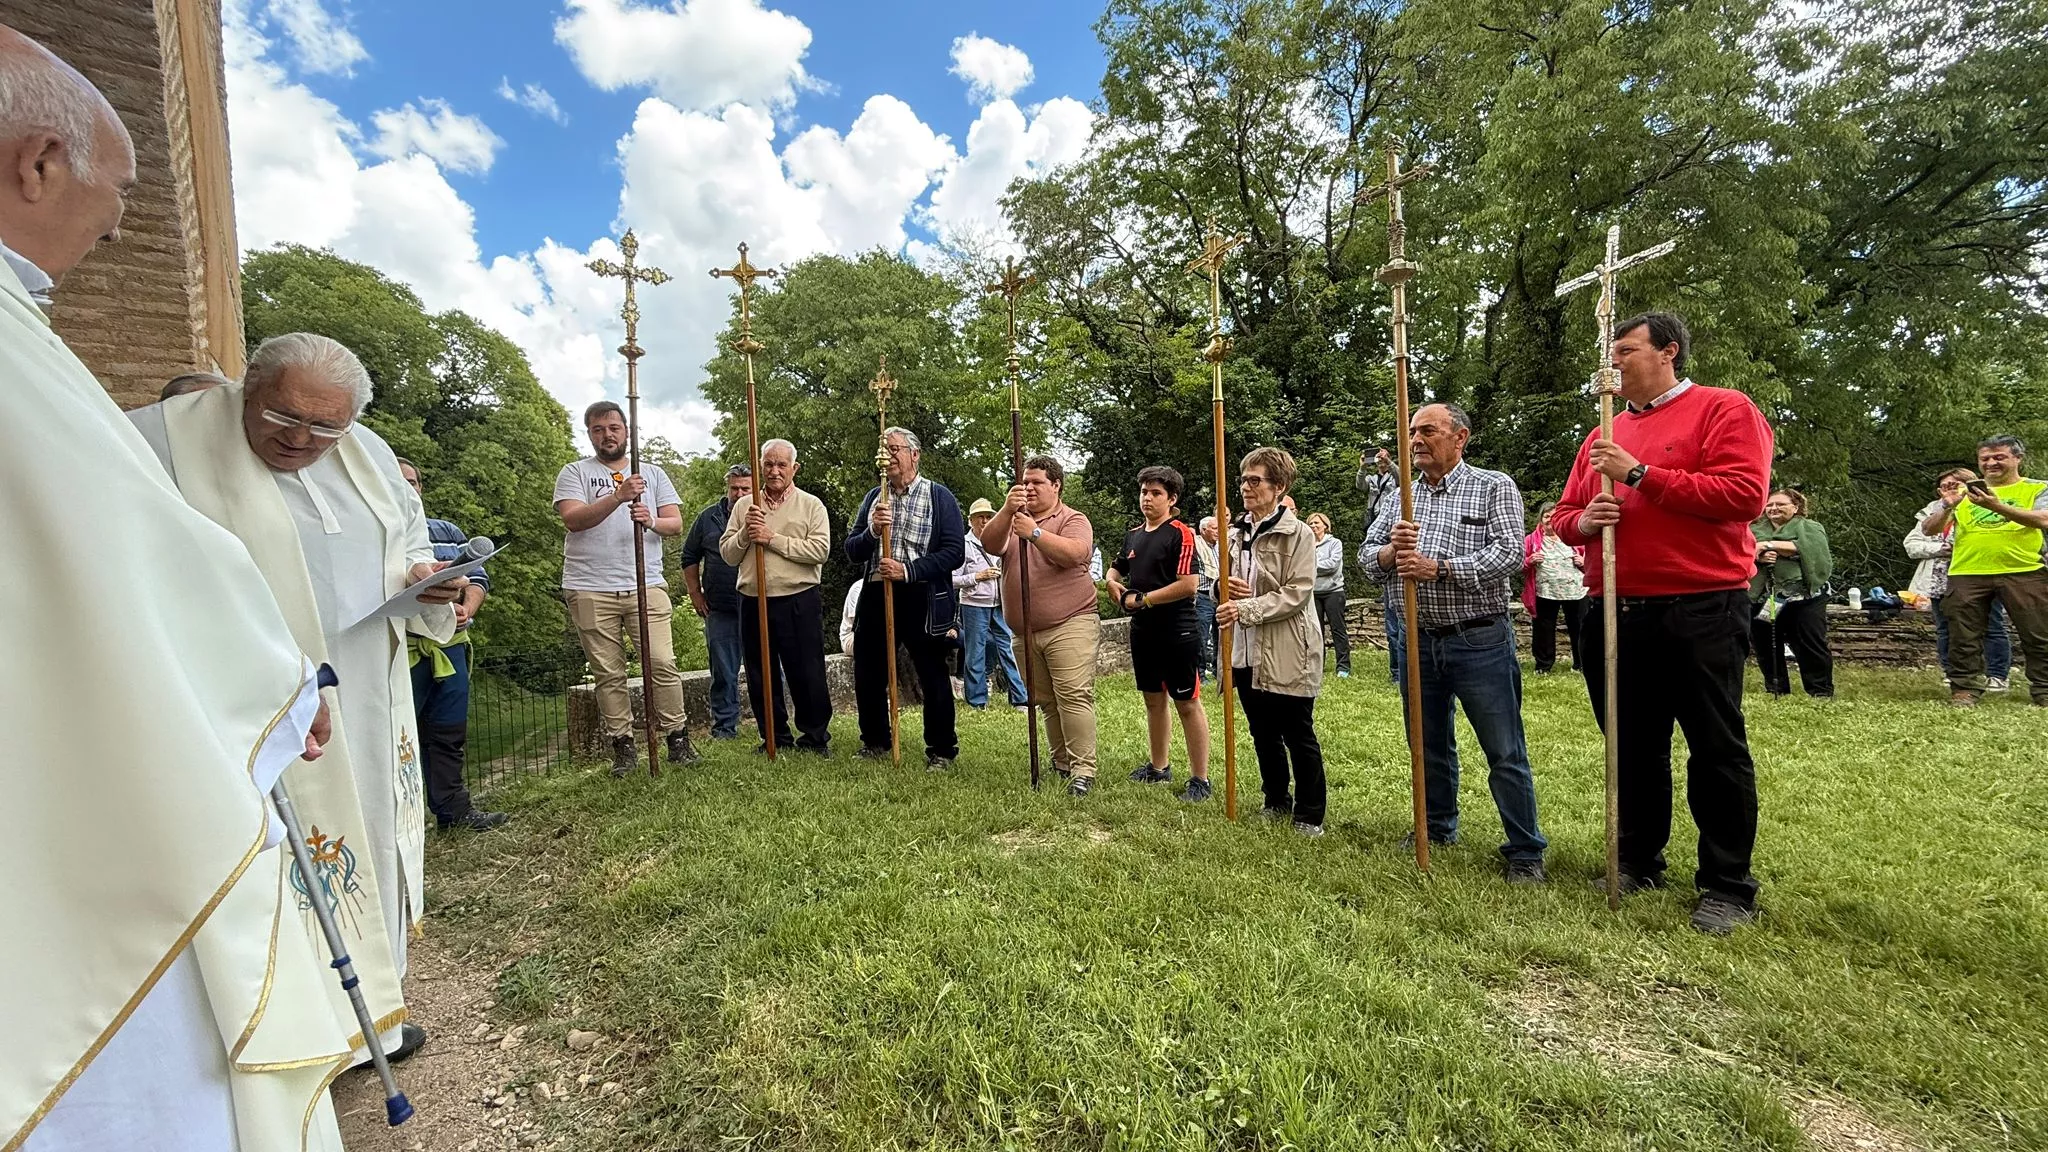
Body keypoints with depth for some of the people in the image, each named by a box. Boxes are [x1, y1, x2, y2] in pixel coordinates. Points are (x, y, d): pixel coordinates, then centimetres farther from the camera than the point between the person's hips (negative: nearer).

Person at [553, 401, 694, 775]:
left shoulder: (653, 473, 15)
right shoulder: (575, 472, 8)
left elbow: (675, 522, 7)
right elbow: (573, 519, -9)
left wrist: (652, 520, -16)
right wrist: (618, 497, -23)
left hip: (647, 587, 1)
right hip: (590, 591, -1)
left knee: (662, 664, -6)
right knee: (608, 673, 4)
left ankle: (677, 737, 5)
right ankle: (622, 745, 14)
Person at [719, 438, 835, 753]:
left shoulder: (811, 505, 3)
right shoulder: (743, 506, 12)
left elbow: (820, 549, -12)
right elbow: (727, 555, 9)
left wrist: (773, 539, -14)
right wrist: (745, 533, -9)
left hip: (799, 603, -3)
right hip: (753, 603, 4)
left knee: (808, 676, 1)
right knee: (761, 678, 10)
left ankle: (815, 738, 17)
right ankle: (775, 738, 25)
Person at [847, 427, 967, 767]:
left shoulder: (938, 496, -1)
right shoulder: (874, 497, 13)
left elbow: (954, 552, -10)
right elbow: (851, 551, 9)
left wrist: (908, 570, -19)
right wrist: (871, 531, -12)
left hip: (920, 600, -5)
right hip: (875, 596, 5)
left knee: (933, 678, 2)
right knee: (867, 677, 12)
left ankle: (941, 751, 18)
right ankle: (876, 742, 32)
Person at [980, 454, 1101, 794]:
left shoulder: (1074, 520, 1)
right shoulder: (1013, 519, 14)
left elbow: (1074, 552, -20)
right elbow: (989, 544, -6)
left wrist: (1034, 532, -28)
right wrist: (1006, 511, -23)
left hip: (1069, 626, -5)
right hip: (1026, 632, 6)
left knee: (1074, 697, -12)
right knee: (1046, 701, 12)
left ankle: (1083, 770, -7)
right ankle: (1061, 763, 24)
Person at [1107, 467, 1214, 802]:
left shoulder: (1180, 534, -11)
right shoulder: (1133, 535, 11)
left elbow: (1188, 585, -20)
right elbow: (1114, 573, 23)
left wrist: (1143, 599, -13)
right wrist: (1120, 594, 1)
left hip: (1177, 633, -7)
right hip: (1143, 632, 7)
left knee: (1187, 704, 0)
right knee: (1154, 699, 17)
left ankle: (1200, 780, 8)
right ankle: (1159, 767, 31)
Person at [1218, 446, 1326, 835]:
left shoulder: (1298, 533, -9)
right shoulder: (1236, 532, 11)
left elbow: (1297, 593, -16)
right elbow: (1222, 584, 19)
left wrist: (1245, 608, -23)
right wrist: (1225, 588, -5)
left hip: (1286, 654, -6)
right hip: (1245, 651, 6)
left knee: (1299, 737, 5)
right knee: (1263, 734, 17)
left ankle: (1309, 815, 20)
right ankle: (1276, 803, 34)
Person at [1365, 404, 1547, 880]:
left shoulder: (1495, 487, -1)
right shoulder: (1399, 498, 11)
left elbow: (1509, 554, -13)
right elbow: (1370, 558, 5)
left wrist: (1440, 568, -21)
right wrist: (1391, 551, -16)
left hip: (1480, 640, -4)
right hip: (1418, 640, 5)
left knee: (1506, 754, 2)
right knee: (1430, 747, 17)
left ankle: (1525, 853, 16)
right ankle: (1437, 831, 34)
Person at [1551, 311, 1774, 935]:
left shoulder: (1724, 410, -1)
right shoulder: (1604, 434, 17)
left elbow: (1744, 494, -16)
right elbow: (1564, 515, 18)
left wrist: (1640, 473, -17)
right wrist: (1582, 520, -5)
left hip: (1701, 613, -6)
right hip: (1618, 615, 6)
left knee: (1716, 750, 3)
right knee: (1633, 747, 14)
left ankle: (1728, 887, 16)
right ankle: (1638, 862, 28)